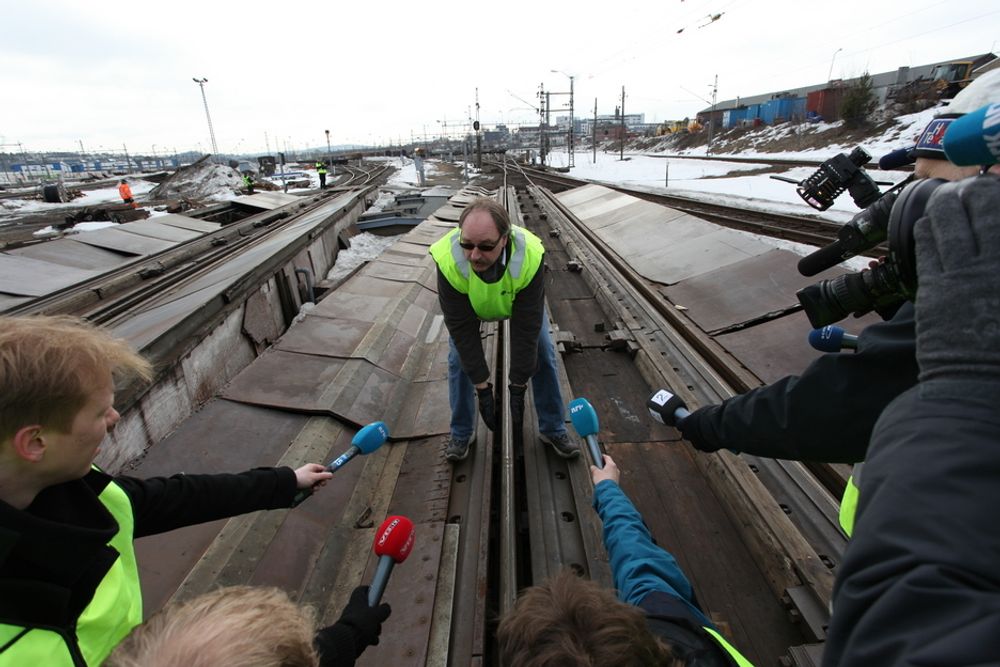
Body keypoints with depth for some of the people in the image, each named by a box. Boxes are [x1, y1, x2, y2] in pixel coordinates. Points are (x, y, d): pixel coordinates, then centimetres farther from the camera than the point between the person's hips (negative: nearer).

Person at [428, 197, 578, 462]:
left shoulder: (529, 256, -42)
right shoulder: (448, 260, -41)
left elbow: (526, 329, -35)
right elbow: (462, 330, -32)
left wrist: (518, 388, -29)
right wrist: (482, 388, -28)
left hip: (520, 299, 0)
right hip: (469, 304, 0)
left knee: (542, 354, -4)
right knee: (458, 358, -5)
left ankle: (553, 429, 15)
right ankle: (461, 433, 16)